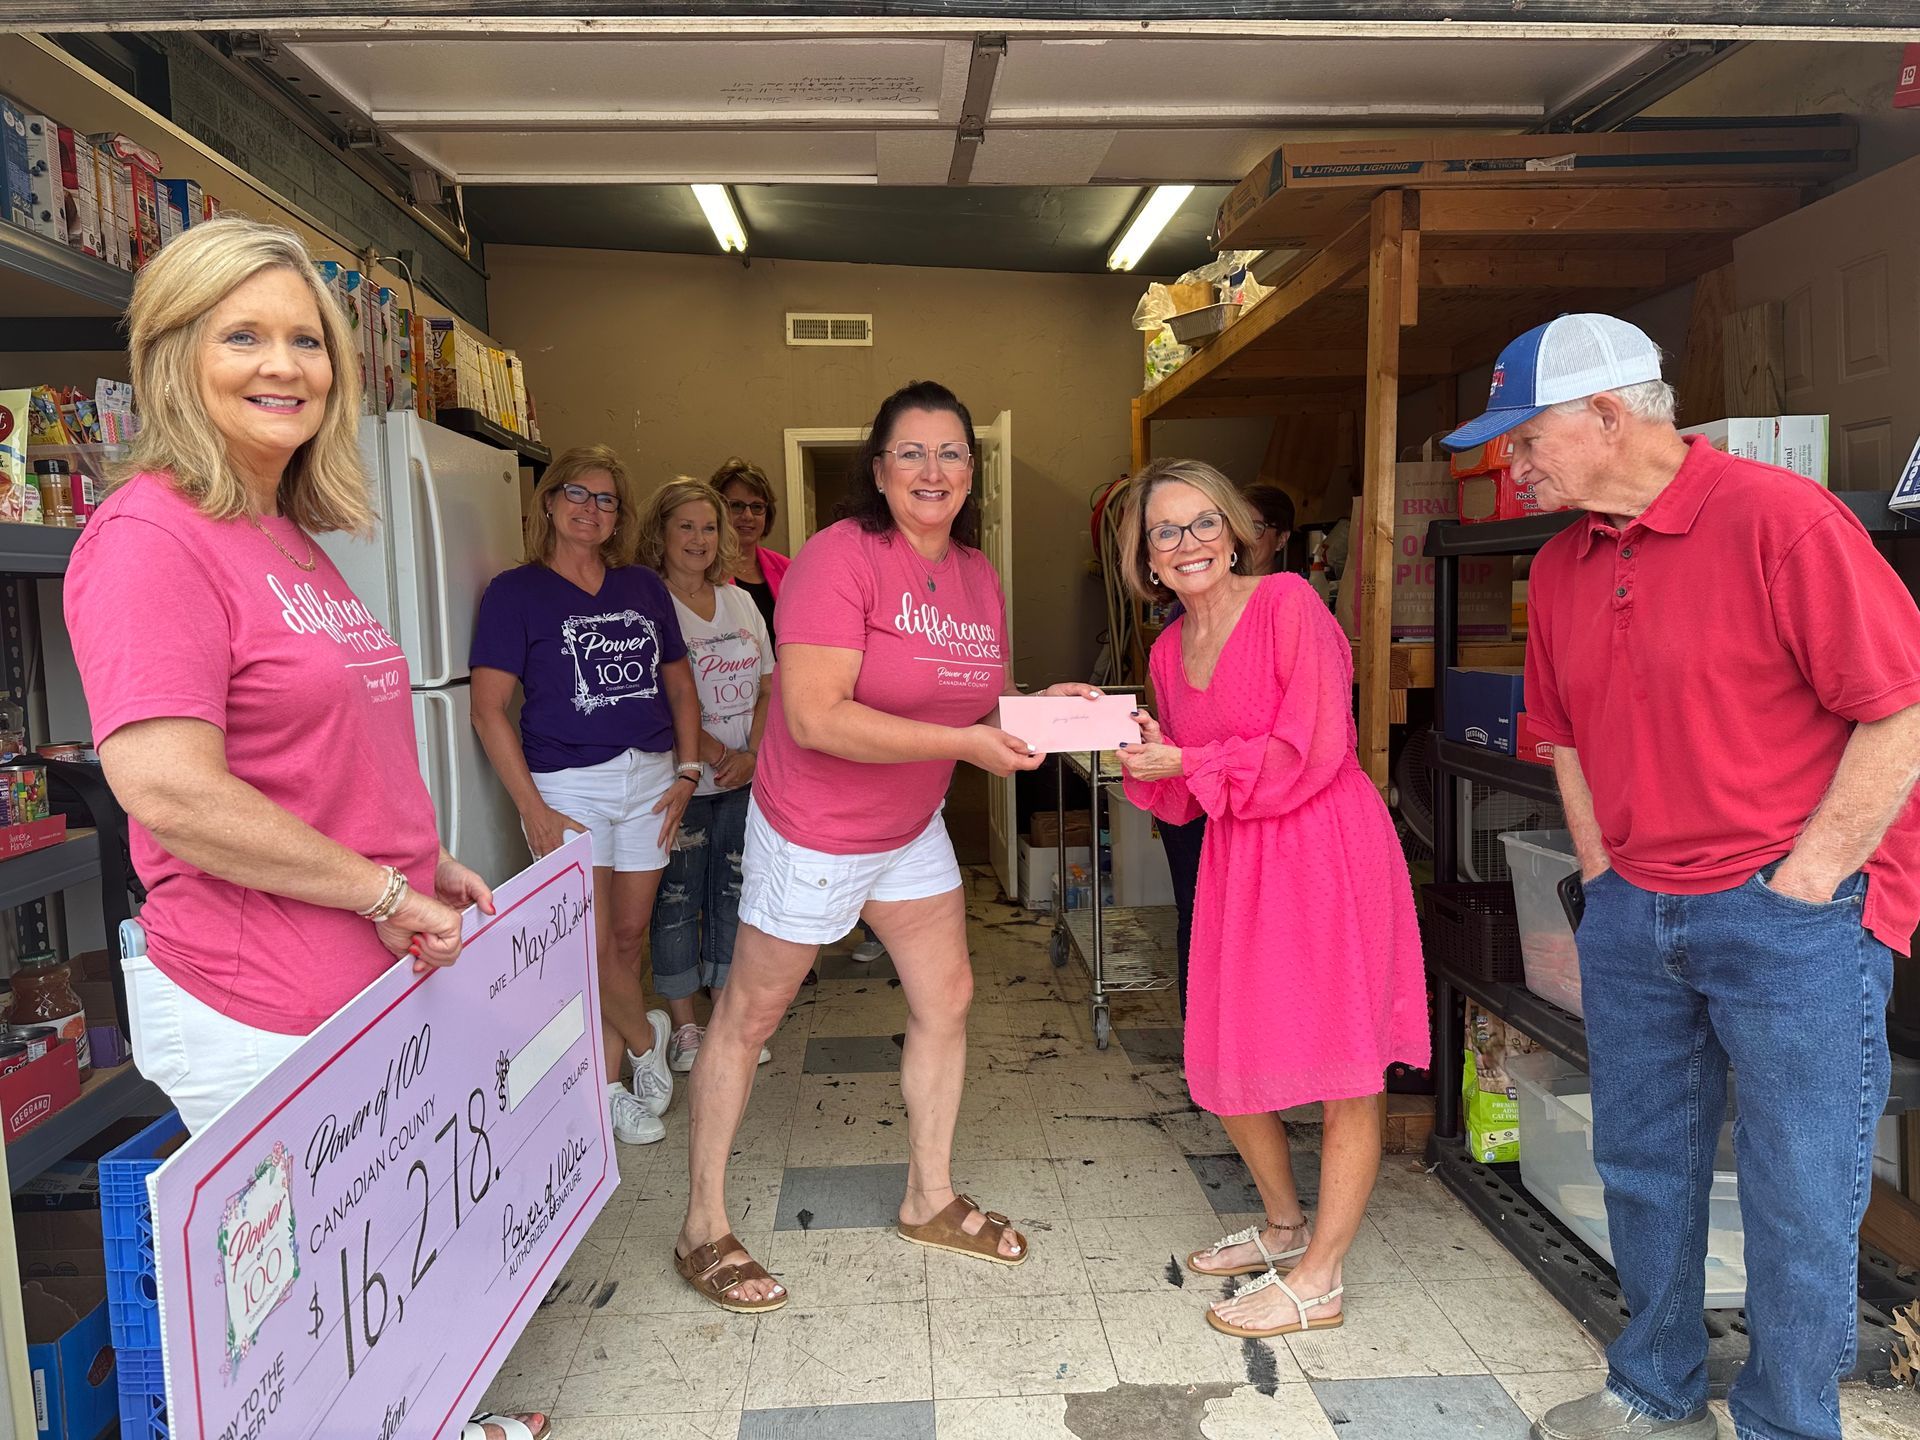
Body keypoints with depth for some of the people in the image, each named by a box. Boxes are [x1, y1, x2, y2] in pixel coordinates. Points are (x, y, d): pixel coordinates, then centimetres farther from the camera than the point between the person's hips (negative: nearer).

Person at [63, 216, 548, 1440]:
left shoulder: (293, 538, 12)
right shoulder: (150, 536, -16)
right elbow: (168, 789, -26)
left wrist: (431, 863, 13)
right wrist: (382, 892, -18)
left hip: (380, 976, 9)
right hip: (265, 1016, -9)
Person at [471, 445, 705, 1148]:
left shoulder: (644, 588, 10)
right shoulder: (515, 592, -3)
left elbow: (680, 686, 15)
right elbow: (489, 708, -8)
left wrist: (686, 773, 4)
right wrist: (532, 809, -14)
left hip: (649, 779, 4)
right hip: (568, 785, -4)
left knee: (629, 937, 9)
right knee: (593, 945, -3)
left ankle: (609, 1086, 24)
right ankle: (647, 1037, 26)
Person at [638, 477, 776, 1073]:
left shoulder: (740, 602, 10)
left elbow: (767, 688, 9)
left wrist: (751, 754, -6)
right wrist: (711, 750, -17)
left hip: (744, 780, 5)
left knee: (733, 894, 11)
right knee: (677, 899, 4)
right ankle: (684, 1025, 18)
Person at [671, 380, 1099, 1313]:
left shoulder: (977, 577, 2)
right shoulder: (840, 558, -23)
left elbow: (972, 703, 13)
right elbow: (816, 718, -31)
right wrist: (962, 743, -31)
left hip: (911, 828, 8)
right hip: (813, 828, -7)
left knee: (947, 1000, 13)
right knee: (747, 1018, 7)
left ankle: (929, 1199, 34)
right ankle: (703, 1228, 24)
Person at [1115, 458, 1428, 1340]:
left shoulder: (1288, 603, -11)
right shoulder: (1169, 649, 10)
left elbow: (1314, 751, -18)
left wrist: (1190, 763, -16)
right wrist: (1149, 758, -7)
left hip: (1326, 848, -7)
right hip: (1236, 862, 7)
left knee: (1347, 1074, 2)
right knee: (1223, 1063, 13)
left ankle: (1318, 1280, 18)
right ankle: (1285, 1225, 38)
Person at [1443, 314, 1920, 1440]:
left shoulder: (1780, 518, -15)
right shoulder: (1561, 568, 6)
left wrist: (1800, 885, -15)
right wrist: (1605, 879, 10)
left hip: (1795, 912, -6)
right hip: (1632, 914, 7)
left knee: (1799, 1198, 6)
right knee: (1642, 1165, 17)